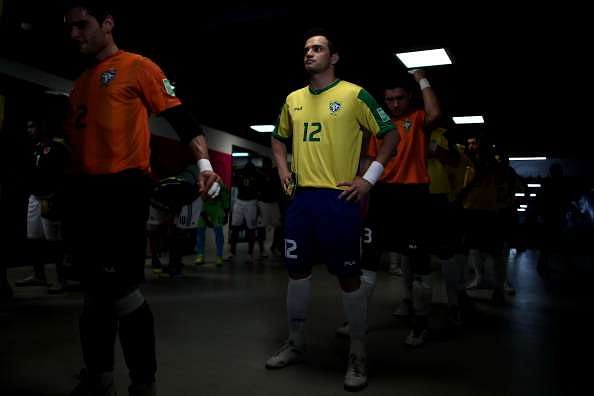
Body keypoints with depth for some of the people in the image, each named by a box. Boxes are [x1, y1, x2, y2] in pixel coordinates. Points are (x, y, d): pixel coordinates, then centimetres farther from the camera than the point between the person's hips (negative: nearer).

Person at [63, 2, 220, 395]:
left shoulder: (137, 66, 0)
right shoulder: (81, 82, 23)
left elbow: (179, 116, -9)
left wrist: (204, 162, -21)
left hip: (123, 187, -8)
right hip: (83, 190, 8)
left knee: (121, 289, -8)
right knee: (95, 290, 13)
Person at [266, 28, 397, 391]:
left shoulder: (354, 95, -3)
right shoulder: (294, 99, 13)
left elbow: (390, 134, 0)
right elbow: (279, 138, 28)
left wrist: (370, 177, -8)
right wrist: (283, 168, 12)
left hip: (339, 198, -5)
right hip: (301, 197, 6)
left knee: (349, 277, 1)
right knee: (298, 269, 12)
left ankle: (359, 355, 18)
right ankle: (296, 343, 29)